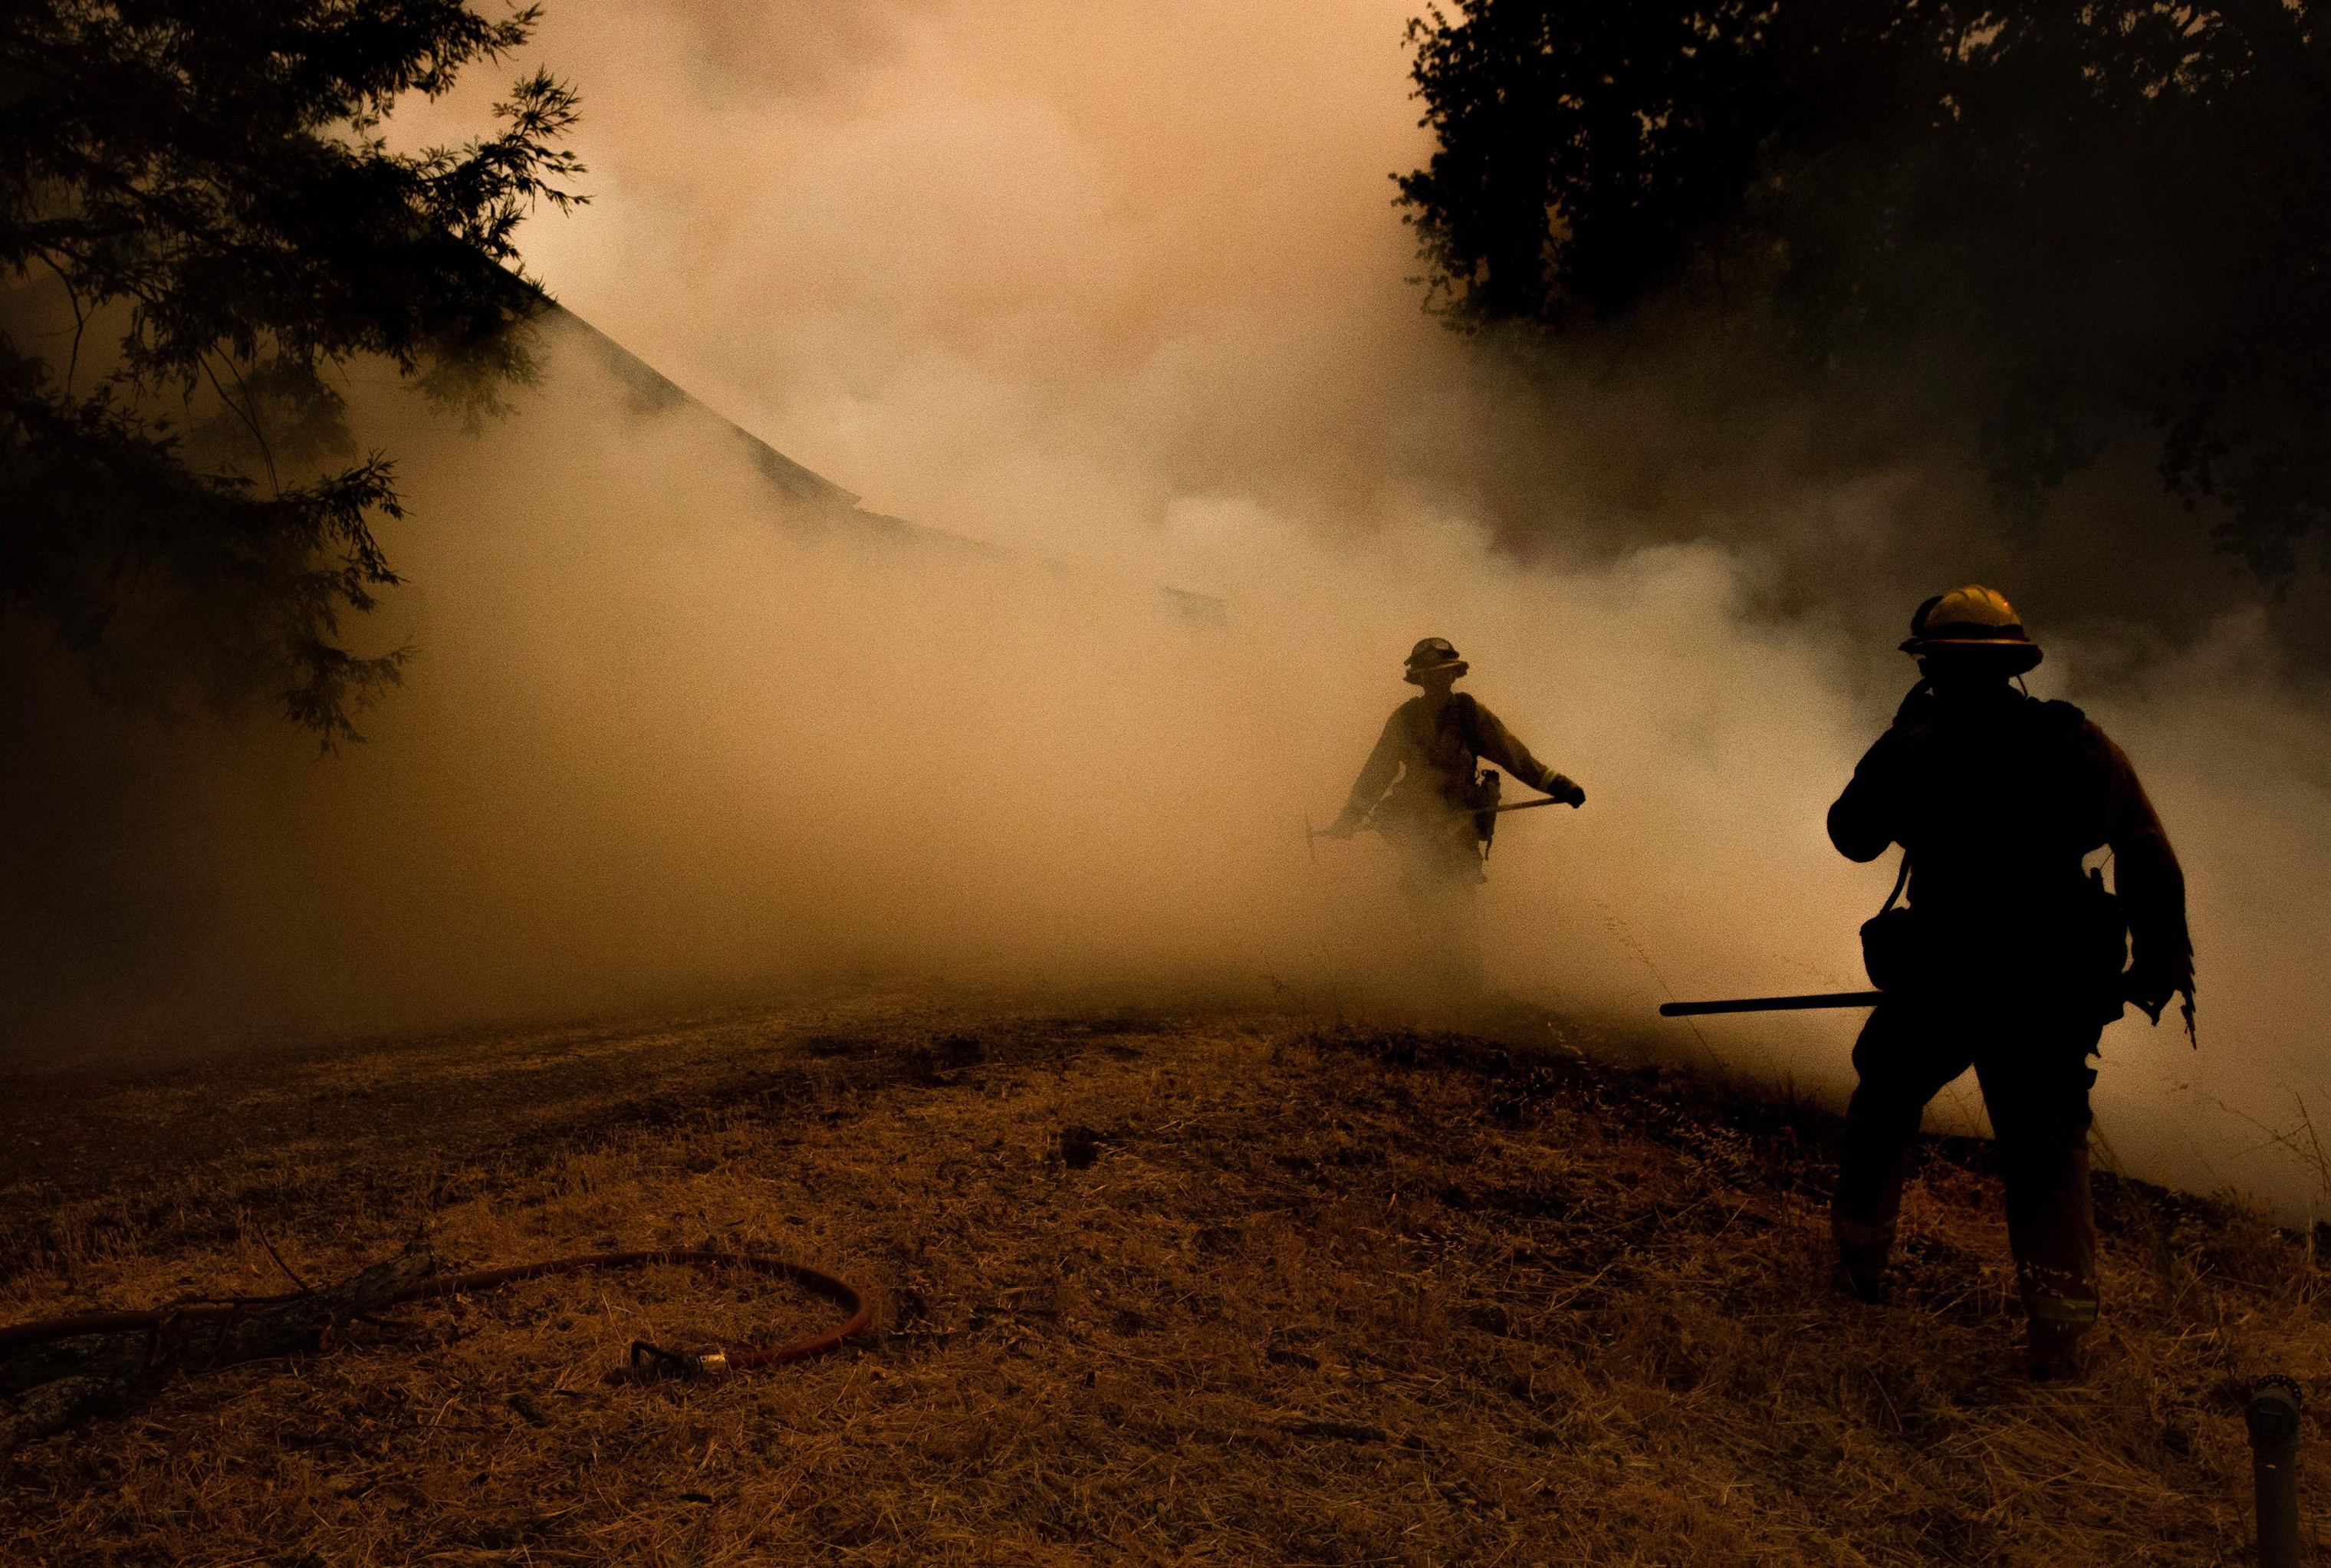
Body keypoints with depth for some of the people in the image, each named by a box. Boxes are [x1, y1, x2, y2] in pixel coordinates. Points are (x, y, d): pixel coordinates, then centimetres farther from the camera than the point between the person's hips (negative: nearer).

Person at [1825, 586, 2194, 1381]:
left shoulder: (1916, 744, -6)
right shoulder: (2081, 741, 3)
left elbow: (1852, 836, 9)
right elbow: (2151, 862, 5)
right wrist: (2163, 958, 13)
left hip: (1945, 983, -2)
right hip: (2057, 989, 2)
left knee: (1884, 1106, 23)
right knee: (2047, 1146, 11)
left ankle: (1861, 1255, 33)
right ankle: (2060, 1322, -1)